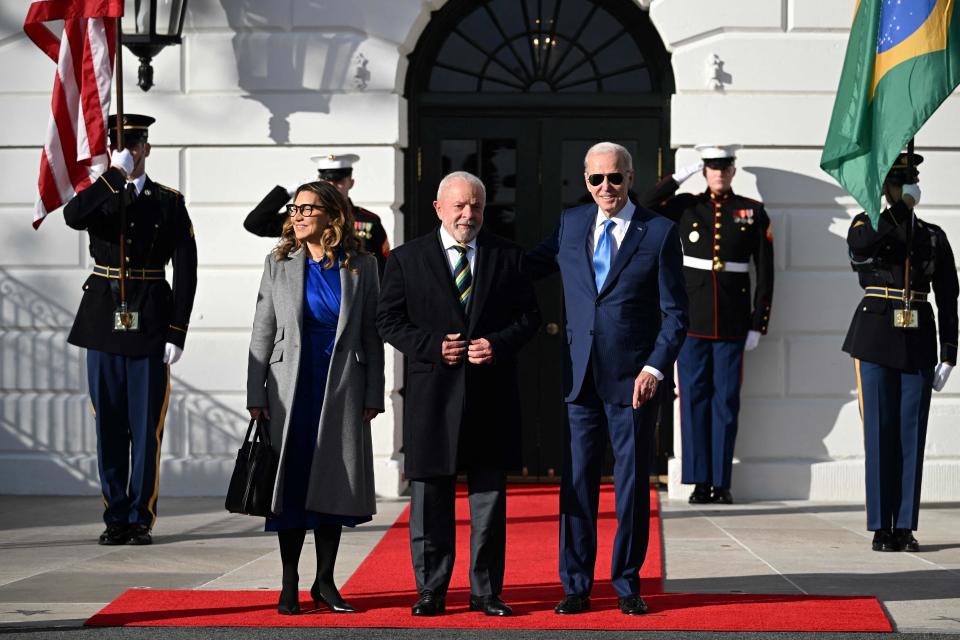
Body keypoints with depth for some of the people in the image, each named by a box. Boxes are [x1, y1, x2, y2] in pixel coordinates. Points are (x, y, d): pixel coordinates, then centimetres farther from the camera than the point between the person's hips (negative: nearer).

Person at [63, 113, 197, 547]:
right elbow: (72, 217, -17)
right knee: (109, 426, 5)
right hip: (103, 324, 1)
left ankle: (141, 518, 8)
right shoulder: (97, 197, 8)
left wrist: (177, 332, -6)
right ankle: (115, 518, 12)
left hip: (149, 326, -1)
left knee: (146, 428, 0)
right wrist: (114, 175, -19)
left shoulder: (169, 201, 4)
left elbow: (185, 270, 0)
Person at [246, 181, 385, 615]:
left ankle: (325, 582, 14)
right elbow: (262, 332, 4)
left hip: (342, 391, 0)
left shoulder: (361, 268, 3)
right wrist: (256, 394, -2)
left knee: (333, 484, 4)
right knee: (292, 485, 1)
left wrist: (373, 396, 0)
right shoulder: (279, 264, 5)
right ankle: (289, 584, 9)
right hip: (290, 390, 0)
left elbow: (373, 336, 4)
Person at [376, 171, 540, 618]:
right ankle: (430, 591, 12)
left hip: (492, 393, 1)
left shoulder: (509, 257, 8)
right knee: (430, 498, 3)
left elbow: (530, 315, 8)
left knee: (489, 497, 5)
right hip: (432, 396, -1)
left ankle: (486, 591, 13)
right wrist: (432, 345, -12)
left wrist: (497, 344, -10)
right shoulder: (407, 259, 4)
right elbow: (389, 320, 2)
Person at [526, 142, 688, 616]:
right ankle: (576, 586, 13)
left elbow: (675, 312, -1)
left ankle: (627, 585, 16)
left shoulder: (660, 232, -1)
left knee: (632, 483, 4)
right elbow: (526, 268, 22)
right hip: (580, 377, 3)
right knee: (576, 483, 4)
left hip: (632, 379, -2)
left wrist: (655, 367, -12)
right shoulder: (570, 224, 9)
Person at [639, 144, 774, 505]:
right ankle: (700, 481, 6)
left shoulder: (753, 213, 4)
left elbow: (765, 272, 4)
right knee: (694, 397, 1)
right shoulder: (685, 207, 6)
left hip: (732, 322, 0)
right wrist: (679, 177, -4)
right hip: (692, 319, 1)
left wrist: (758, 325, 0)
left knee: (726, 400, 2)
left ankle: (722, 482, 7)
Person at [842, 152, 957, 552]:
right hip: (876, 339, -2)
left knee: (912, 433, 2)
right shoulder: (867, 226, 4)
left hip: (918, 343, 2)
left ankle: (905, 527, 8)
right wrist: (899, 209, -16)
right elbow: (861, 243, -23)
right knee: (880, 431, -2)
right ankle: (881, 527, 4)